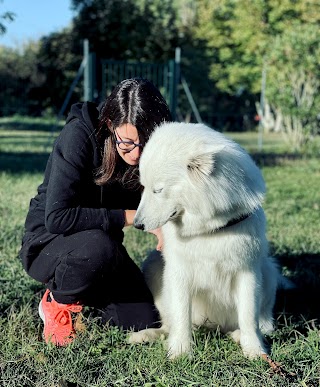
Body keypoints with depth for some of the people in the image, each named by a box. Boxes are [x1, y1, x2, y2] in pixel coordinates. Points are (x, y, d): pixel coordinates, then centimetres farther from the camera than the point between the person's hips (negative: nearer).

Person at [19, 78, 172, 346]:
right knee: (98, 246, -38)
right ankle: (58, 300, -6)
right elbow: (57, 217, -31)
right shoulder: (79, 135, -25)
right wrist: (128, 216, -27)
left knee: (145, 321, -10)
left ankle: (79, 293, 17)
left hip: (103, 248, 5)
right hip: (48, 243, -5)